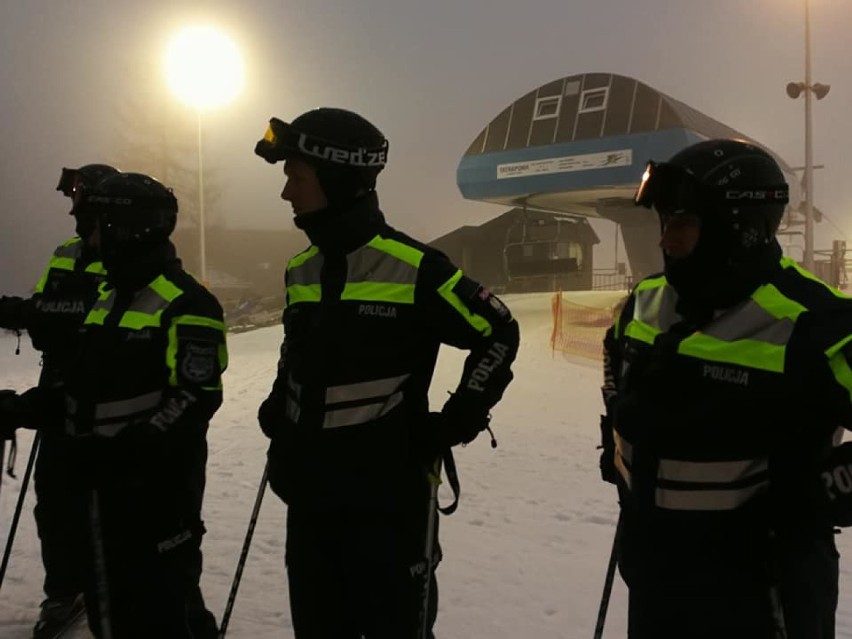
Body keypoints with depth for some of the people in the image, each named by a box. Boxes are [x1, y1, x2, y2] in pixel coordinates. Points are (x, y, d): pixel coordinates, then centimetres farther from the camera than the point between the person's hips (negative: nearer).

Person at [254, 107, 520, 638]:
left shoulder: (413, 268, -15)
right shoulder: (301, 271, 6)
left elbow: (498, 335, -7)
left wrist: (456, 424, -9)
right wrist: (276, 413, 10)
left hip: (389, 498, -6)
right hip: (308, 495, 7)